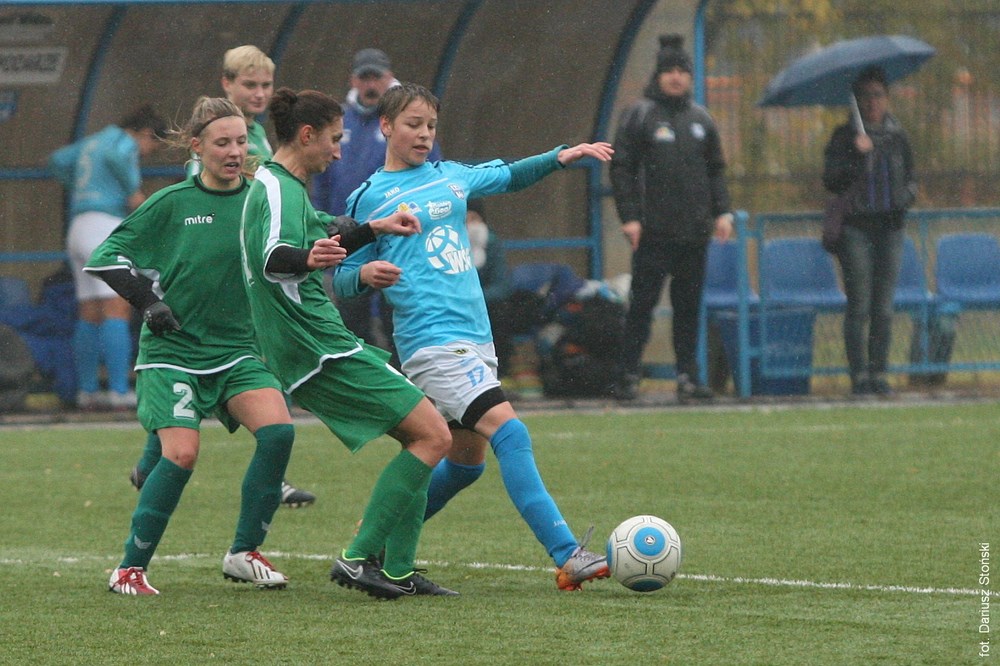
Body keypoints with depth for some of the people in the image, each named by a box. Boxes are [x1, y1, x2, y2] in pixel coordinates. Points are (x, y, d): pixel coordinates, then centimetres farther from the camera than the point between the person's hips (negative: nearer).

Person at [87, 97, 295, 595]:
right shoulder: (171, 204, -4)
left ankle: (244, 553, -3)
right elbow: (103, 259, -1)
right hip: (174, 352, -3)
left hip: (237, 349, 3)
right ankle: (130, 568, -3)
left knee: (278, 430, -19)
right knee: (182, 454, -19)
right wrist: (147, 299, -12)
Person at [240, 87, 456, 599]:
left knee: (423, 438, 14)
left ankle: (397, 571, 11)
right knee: (432, 436, -13)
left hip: (312, 353, 11)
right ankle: (360, 558, -15)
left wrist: (373, 230, 45)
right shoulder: (276, 188, -14)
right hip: (322, 348, -11)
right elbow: (272, 257, -35)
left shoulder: (285, 186, 19)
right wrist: (309, 259, -54)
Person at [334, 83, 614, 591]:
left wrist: (560, 157, 15)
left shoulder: (449, 176, 15)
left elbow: (507, 177, 31)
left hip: (476, 336, 8)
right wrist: (366, 274, -20)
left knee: (466, 461, 12)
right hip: (432, 337, -8)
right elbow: (341, 280, 2)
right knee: (509, 431, -20)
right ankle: (566, 557, -27)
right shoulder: (368, 198, -1)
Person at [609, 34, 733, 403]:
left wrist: (721, 211, 9)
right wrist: (629, 217, -10)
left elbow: (716, 169, 20)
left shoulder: (701, 119, 14)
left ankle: (688, 375, 8)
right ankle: (629, 375, -1)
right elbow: (621, 168, -2)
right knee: (642, 303, -5)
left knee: (689, 306, 5)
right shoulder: (639, 116, 0)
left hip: (694, 233, 4)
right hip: (653, 231, -4)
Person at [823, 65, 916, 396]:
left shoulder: (897, 136, 12)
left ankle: (879, 372, 7)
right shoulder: (845, 136, 1)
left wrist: (908, 194, 1)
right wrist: (856, 155, -19)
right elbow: (831, 181, -7)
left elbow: (910, 177, 21)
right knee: (859, 306, -7)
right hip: (856, 227, -3)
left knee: (884, 307, 3)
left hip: (889, 226, 3)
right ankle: (859, 373, -4)